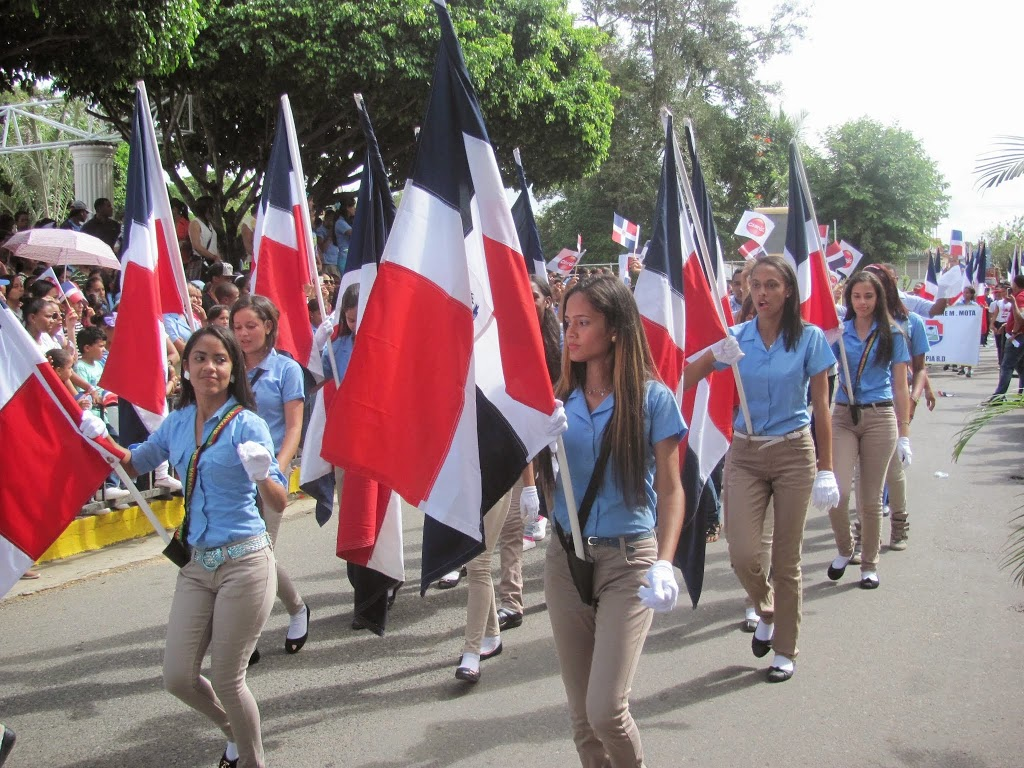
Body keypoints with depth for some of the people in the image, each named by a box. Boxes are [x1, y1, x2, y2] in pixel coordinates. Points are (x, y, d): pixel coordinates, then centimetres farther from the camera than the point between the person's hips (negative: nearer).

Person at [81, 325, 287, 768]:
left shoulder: (246, 424, -11)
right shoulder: (177, 422, 5)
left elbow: (279, 504, -16)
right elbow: (136, 464, 21)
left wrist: (262, 476, -37)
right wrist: (101, 439, 4)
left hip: (243, 563, -6)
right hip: (197, 565, 6)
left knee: (226, 680, 1)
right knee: (177, 678, 8)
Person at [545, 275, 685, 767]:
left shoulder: (651, 398, -6)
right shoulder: (560, 399, 4)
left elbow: (670, 489, -6)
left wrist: (663, 562, -20)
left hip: (628, 560, -4)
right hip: (565, 556, 4)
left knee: (606, 709, -10)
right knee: (581, 713, 10)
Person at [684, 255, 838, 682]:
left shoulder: (809, 339, -4)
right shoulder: (736, 338, 1)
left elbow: (820, 407, -2)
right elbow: (686, 382, -3)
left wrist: (826, 469, -3)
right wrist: (713, 354, -21)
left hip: (794, 453, -1)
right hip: (745, 454, 2)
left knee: (786, 558, 5)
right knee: (743, 554, -8)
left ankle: (786, 651, 22)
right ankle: (766, 610, 27)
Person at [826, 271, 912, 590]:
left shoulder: (892, 335, 4)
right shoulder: (838, 332, 6)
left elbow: (900, 387, 4)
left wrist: (904, 433, 1)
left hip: (880, 417, -1)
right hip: (843, 416, 1)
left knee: (871, 496, 4)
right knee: (837, 491, -11)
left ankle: (869, 564, 21)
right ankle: (844, 549, 16)